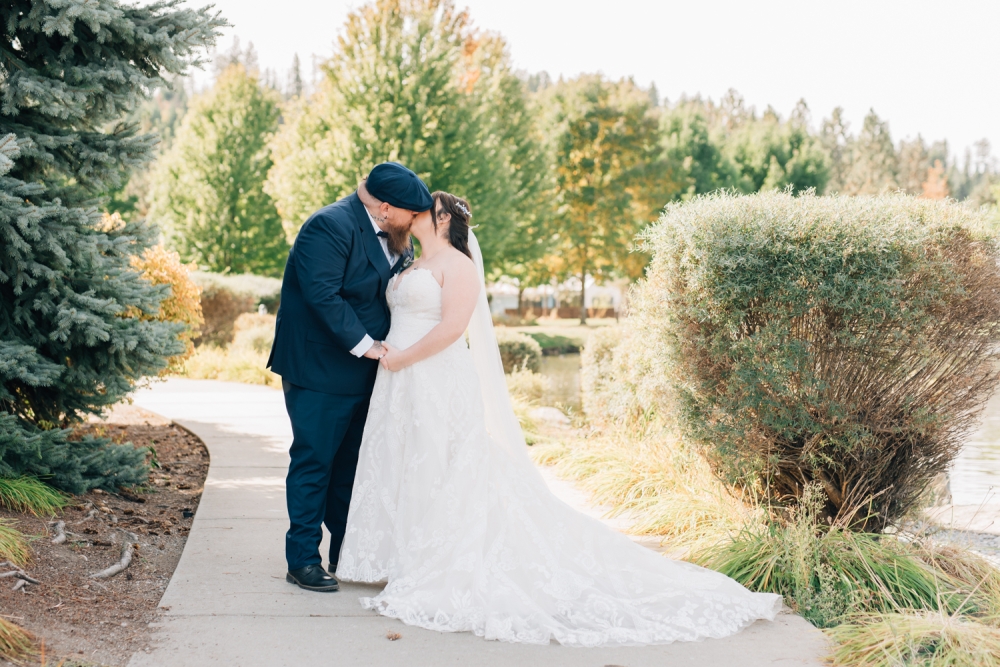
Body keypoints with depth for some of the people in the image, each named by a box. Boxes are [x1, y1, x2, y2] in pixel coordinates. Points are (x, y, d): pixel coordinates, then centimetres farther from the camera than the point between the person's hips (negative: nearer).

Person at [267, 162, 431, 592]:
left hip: (361, 374, 9)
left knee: (351, 466, 14)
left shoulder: (387, 235, 10)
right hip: (319, 370, -9)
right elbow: (322, 294, -25)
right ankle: (303, 561, 8)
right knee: (314, 463, -1)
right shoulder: (331, 227, -18)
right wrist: (363, 344, -22)